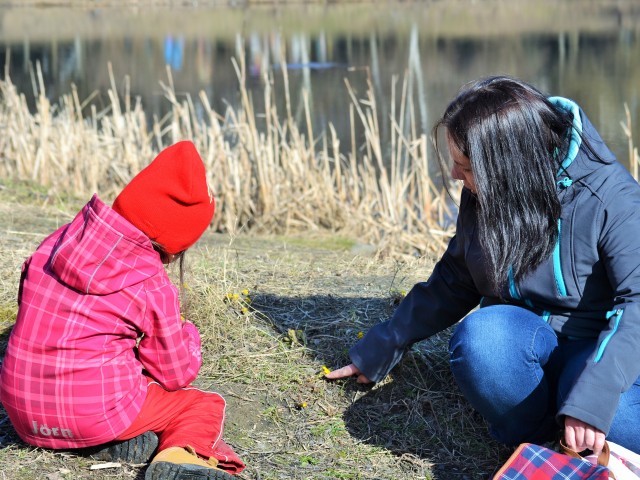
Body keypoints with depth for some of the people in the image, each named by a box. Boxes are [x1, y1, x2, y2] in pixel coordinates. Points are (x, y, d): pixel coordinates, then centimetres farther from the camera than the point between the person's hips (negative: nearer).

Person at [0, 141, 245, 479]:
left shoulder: (55, 243, 4)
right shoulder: (152, 286, -11)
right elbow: (178, 376, -2)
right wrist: (185, 333, 19)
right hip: (95, 413, -6)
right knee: (206, 406, 14)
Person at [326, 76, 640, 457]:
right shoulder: (483, 198, 2)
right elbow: (451, 286, 16)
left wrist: (594, 394, -41)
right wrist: (379, 351, 20)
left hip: (603, 352, -5)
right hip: (524, 345, 5)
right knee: (481, 334, -34)